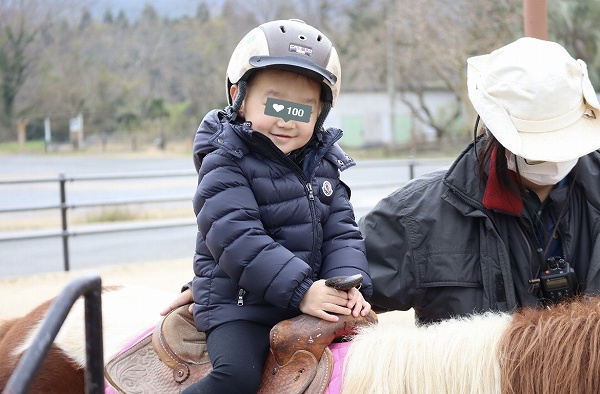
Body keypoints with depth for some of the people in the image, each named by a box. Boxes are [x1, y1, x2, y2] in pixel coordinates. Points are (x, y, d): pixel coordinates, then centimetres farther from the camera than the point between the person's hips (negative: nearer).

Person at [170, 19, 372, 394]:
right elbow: (237, 239, -22)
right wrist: (299, 289, -28)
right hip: (239, 306, -7)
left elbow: (340, 231, 6)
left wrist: (348, 282, -14)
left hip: (314, 301, 7)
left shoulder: (323, 164, 10)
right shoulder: (226, 164, -12)